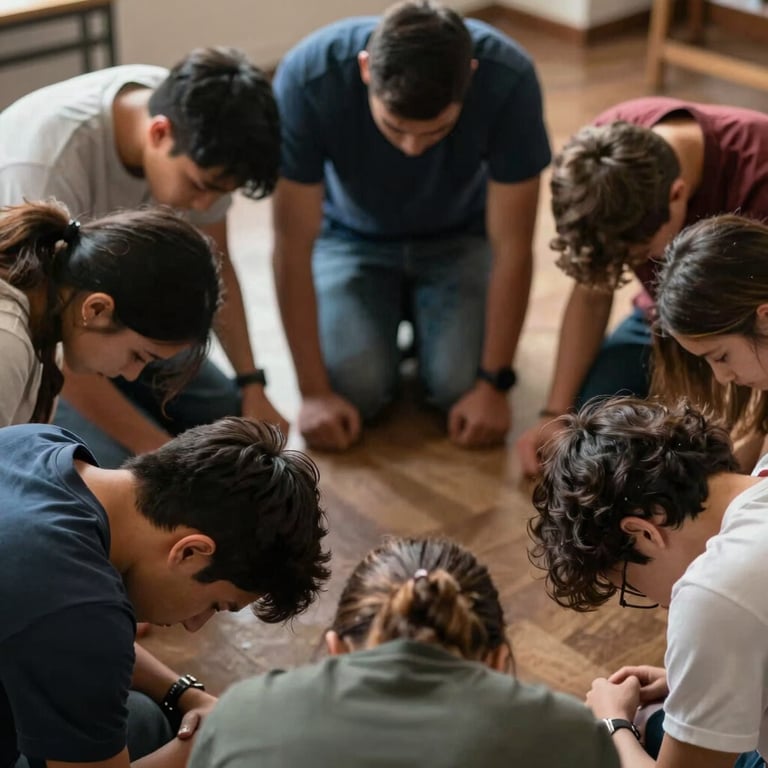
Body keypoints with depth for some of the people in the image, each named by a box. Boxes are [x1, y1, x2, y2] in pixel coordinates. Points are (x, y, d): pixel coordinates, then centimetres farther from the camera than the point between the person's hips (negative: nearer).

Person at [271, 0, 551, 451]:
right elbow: (293, 245, -25)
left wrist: (494, 384, -20)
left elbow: (512, 247, -22)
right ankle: (392, 311, 13)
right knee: (356, 388, -21)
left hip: (459, 239, 0)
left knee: (459, 384, -20)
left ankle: (421, 311, 14)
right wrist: (314, 392, -24)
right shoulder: (308, 78, -34)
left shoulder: (509, 79, -33)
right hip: (353, 239, 0)